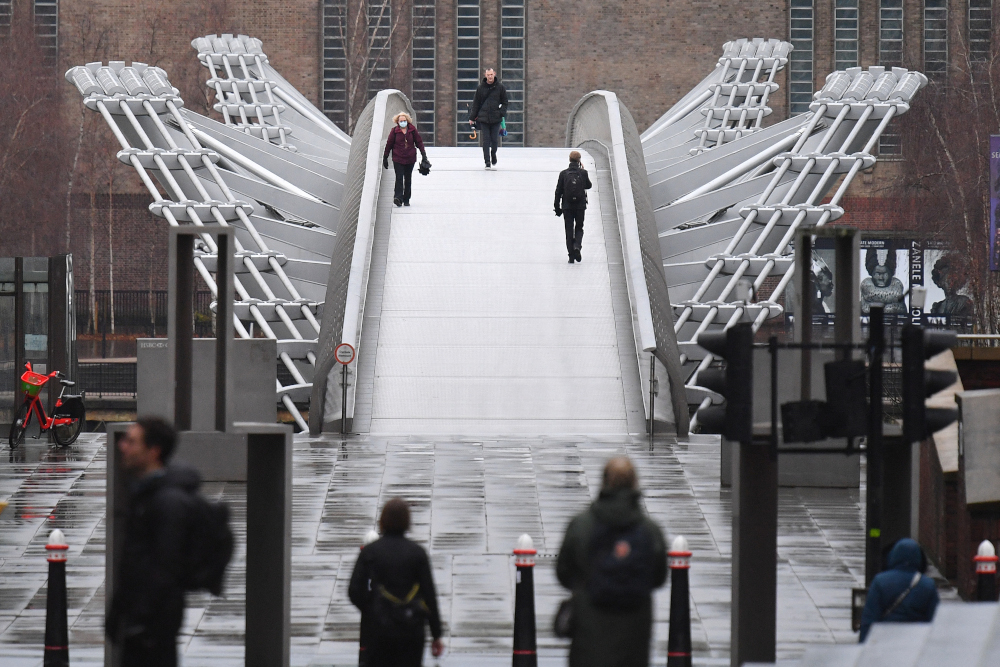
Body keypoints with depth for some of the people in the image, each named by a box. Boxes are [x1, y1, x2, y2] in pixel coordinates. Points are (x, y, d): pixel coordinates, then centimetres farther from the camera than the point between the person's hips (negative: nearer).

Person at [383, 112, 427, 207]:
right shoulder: (394, 131, -1)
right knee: (399, 178, -14)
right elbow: (389, 144, 4)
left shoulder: (412, 129, 2)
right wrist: (385, 158, 7)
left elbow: (419, 142, 9)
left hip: (410, 158, 2)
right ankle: (398, 197, -24)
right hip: (398, 158, -2)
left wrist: (423, 154, 6)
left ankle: (406, 200, 16)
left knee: (408, 179, 8)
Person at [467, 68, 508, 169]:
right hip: (483, 118, 0)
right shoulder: (481, 88, 5)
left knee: (494, 139, 2)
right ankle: (487, 161, 0)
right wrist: (472, 117, 8)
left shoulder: (500, 87, 4)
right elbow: (476, 103, 10)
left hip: (496, 119, 0)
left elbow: (504, 102, 10)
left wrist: (502, 113, -6)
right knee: (486, 140, -3)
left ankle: (493, 154, 31)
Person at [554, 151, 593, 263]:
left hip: (567, 206, 0)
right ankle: (577, 246, -13)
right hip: (580, 206, 0)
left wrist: (557, 207, 4)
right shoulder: (583, 173, -5)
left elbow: (558, 191, -2)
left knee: (569, 230, 5)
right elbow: (588, 186, 12)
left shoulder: (563, 173, -3)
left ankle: (571, 256, 2)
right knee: (579, 228, 15)